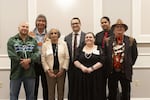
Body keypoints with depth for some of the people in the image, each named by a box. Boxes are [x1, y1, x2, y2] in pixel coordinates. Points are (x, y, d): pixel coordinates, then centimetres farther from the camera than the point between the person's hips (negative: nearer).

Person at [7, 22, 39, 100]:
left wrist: (29, 60, -20)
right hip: (16, 72, -2)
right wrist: (22, 62, -14)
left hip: (30, 73, 3)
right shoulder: (12, 40, 3)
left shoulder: (33, 41, 12)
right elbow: (12, 54, -10)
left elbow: (37, 53, -2)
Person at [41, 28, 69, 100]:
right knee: (51, 91, 3)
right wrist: (48, 70, -7)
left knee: (61, 91, 7)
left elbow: (67, 57, 0)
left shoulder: (63, 43, 1)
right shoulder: (45, 44, 0)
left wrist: (63, 69, -6)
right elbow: (43, 59, -1)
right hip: (50, 71, 0)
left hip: (61, 71, 1)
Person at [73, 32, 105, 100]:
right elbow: (75, 61, 3)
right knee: (82, 94, 2)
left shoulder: (99, 49, 5)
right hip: (81, 76, 2)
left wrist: (92, 68, -17)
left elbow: (101, 62, -6)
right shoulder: (80, 49, 11)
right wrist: (82, 67, -15)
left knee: (95, 94, 0)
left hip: (95, 77, -1)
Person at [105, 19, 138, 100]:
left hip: (125, 72, 0)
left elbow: (134, 55, 6)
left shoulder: (131, 40, 0)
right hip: (112, 72, 1)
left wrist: (129, 65, 4)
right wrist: (108, 66, 5)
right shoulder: (108, 41, 1)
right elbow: (105, 55, 6)